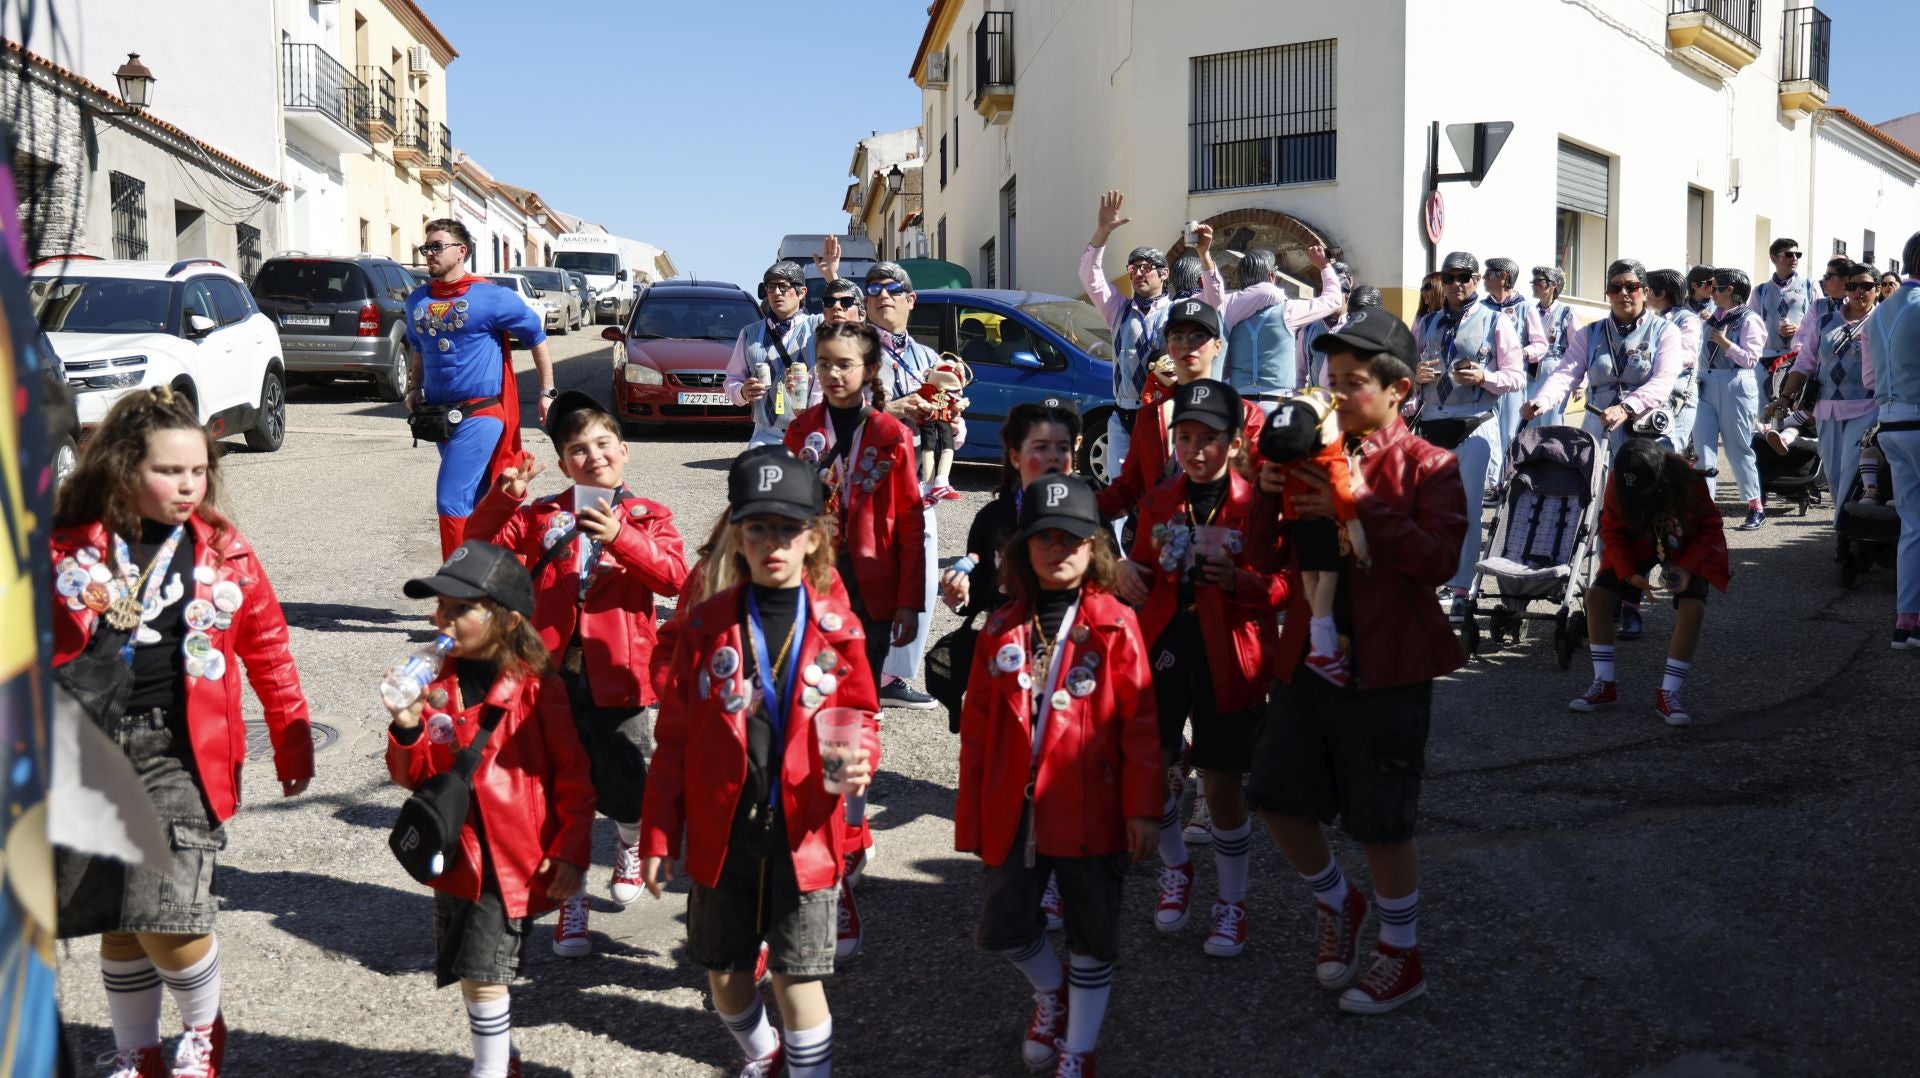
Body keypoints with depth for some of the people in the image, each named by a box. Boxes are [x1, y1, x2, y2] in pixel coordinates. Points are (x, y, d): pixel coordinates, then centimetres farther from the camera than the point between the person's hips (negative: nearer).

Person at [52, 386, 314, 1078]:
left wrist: (292, 741, 11)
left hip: (180, 754, -2)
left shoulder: (225, 553, 1)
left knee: (167, 920, -10)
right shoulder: (67, 548, 2)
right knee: (118, 926, 11)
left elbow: (268, 651, 9)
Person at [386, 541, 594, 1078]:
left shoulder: (534, 688, -13)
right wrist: (407, 726, -14)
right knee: (471, 974, 18)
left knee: (483, 973, -6)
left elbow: (573, 776, -9)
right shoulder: (435, 685, 0)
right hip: (457, 854, 6)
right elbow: (412, 776, 5)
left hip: (514, 858, -5)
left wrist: (571, 852, -12)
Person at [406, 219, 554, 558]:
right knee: (478, 500, 16)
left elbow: (536, 337, -1)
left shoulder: (490, 297, -8)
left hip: (479, 414, -7)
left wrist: (547, 393, -2)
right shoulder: (418, 300, 10)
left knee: (452, 500, -14)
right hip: (439, 415, 7)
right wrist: (416, 390, 13)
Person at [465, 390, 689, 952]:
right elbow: (481, 545, 1)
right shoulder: (543, 515, 9)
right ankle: (571, 903, 23)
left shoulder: (647, 516, 2)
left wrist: (620, 537, -28)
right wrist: (503, 497, -16)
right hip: (553, 675, 2)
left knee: (628, 791, 8)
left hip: (617, 678, -1)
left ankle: (631, 847, 43)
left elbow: (673, 575, -14)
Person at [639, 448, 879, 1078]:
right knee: (725, 975, 16)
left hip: (802, 835, -2)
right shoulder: (707, 626, -2)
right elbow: (674, 738, 2)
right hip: (720, 833, 2)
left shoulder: (837, 629, -4)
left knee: (798, 979, 0)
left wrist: (860, 761, -18)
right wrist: (658, 835, 1)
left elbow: (861, 717, 5)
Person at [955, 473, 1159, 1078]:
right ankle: (1052, 993, 40)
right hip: (1015, 809, 3)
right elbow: (977, 726, 5)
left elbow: (1139, 724, -7)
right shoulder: (1003, 629, 3)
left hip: (1091, 810, -3)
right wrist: (971, 813, 5)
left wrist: (1141, 807, -10)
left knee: (1092, 936, 9)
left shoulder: (1115, 625, -6)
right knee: (1003, 927, 8)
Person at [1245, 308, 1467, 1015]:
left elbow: (1440, 560, -19)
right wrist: (1269, 498, -11)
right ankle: (1338, 906, 35)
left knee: (1381, 826, 3)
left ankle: (1402, 957, 25)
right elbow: (1272, 560, 7)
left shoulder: (1428, 466, -4)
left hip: (1385, 668, -5)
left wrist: (1362, 504, -26)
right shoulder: (1316, 456, 9)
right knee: (1276, 800, 9)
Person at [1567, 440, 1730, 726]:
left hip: (1687, 549, -2)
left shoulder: (1688, 481, -32)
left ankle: (1668, 694, -14)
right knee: (1596, 596, -14)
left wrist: (1688, 567, -28)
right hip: (1637, 545, 2)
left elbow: (1710, 527, -17)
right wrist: (1628, 572, -25)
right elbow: (1612, 531, -12)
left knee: (1692, 608, -25)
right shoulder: (1617, 484, -26)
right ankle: (1604, 685, -3)